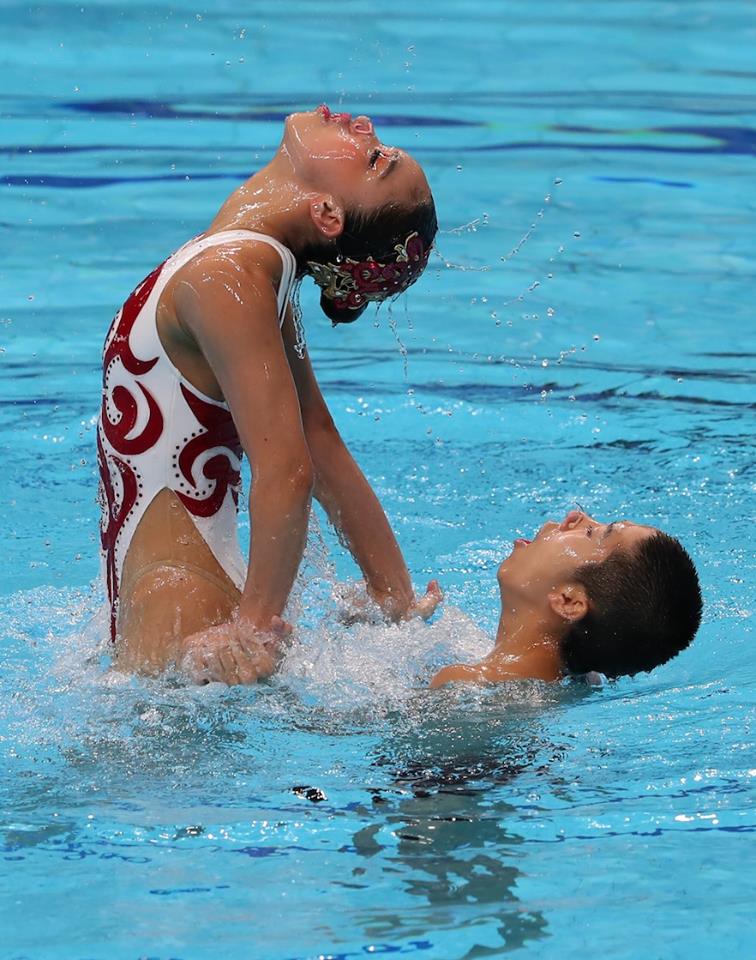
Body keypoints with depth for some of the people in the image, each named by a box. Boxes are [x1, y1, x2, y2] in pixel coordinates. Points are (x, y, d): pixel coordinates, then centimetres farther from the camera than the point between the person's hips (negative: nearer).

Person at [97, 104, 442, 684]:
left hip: (177, 600, -9)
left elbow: (286, 472, -28)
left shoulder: (226, 276, -21)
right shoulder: (260, 267, 6)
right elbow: (326, 451, 11)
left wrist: (254, 628, -23)